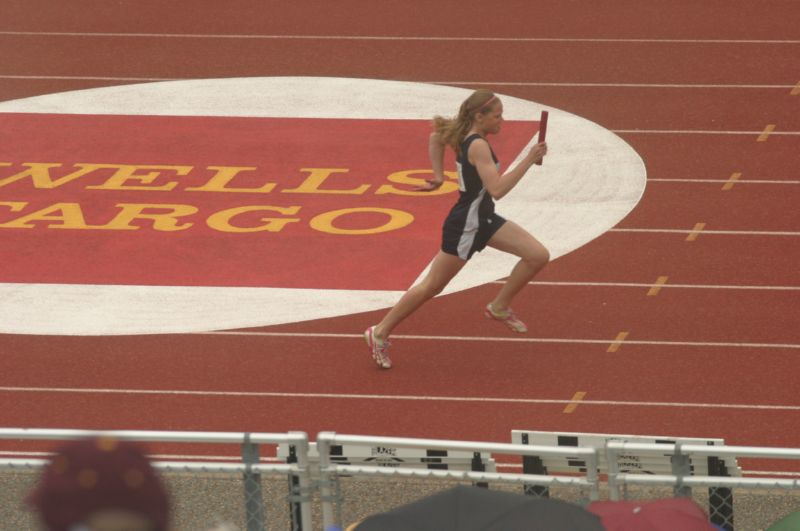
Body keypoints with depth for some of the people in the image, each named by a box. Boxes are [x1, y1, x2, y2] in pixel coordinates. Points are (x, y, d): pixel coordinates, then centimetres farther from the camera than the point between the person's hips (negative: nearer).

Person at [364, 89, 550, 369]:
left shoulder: (466, 136, 2)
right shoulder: (478, 146, -25)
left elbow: (436, 136, 22)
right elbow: (497, 189, -34)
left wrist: (438, 175, 19)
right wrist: (528, 160, -33)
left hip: (484, 219, 9)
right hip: (465, 225, -9)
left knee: (539, 256, -1)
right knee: (431, 286, 3)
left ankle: (500, 307, 15)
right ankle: (380, 333, 16)